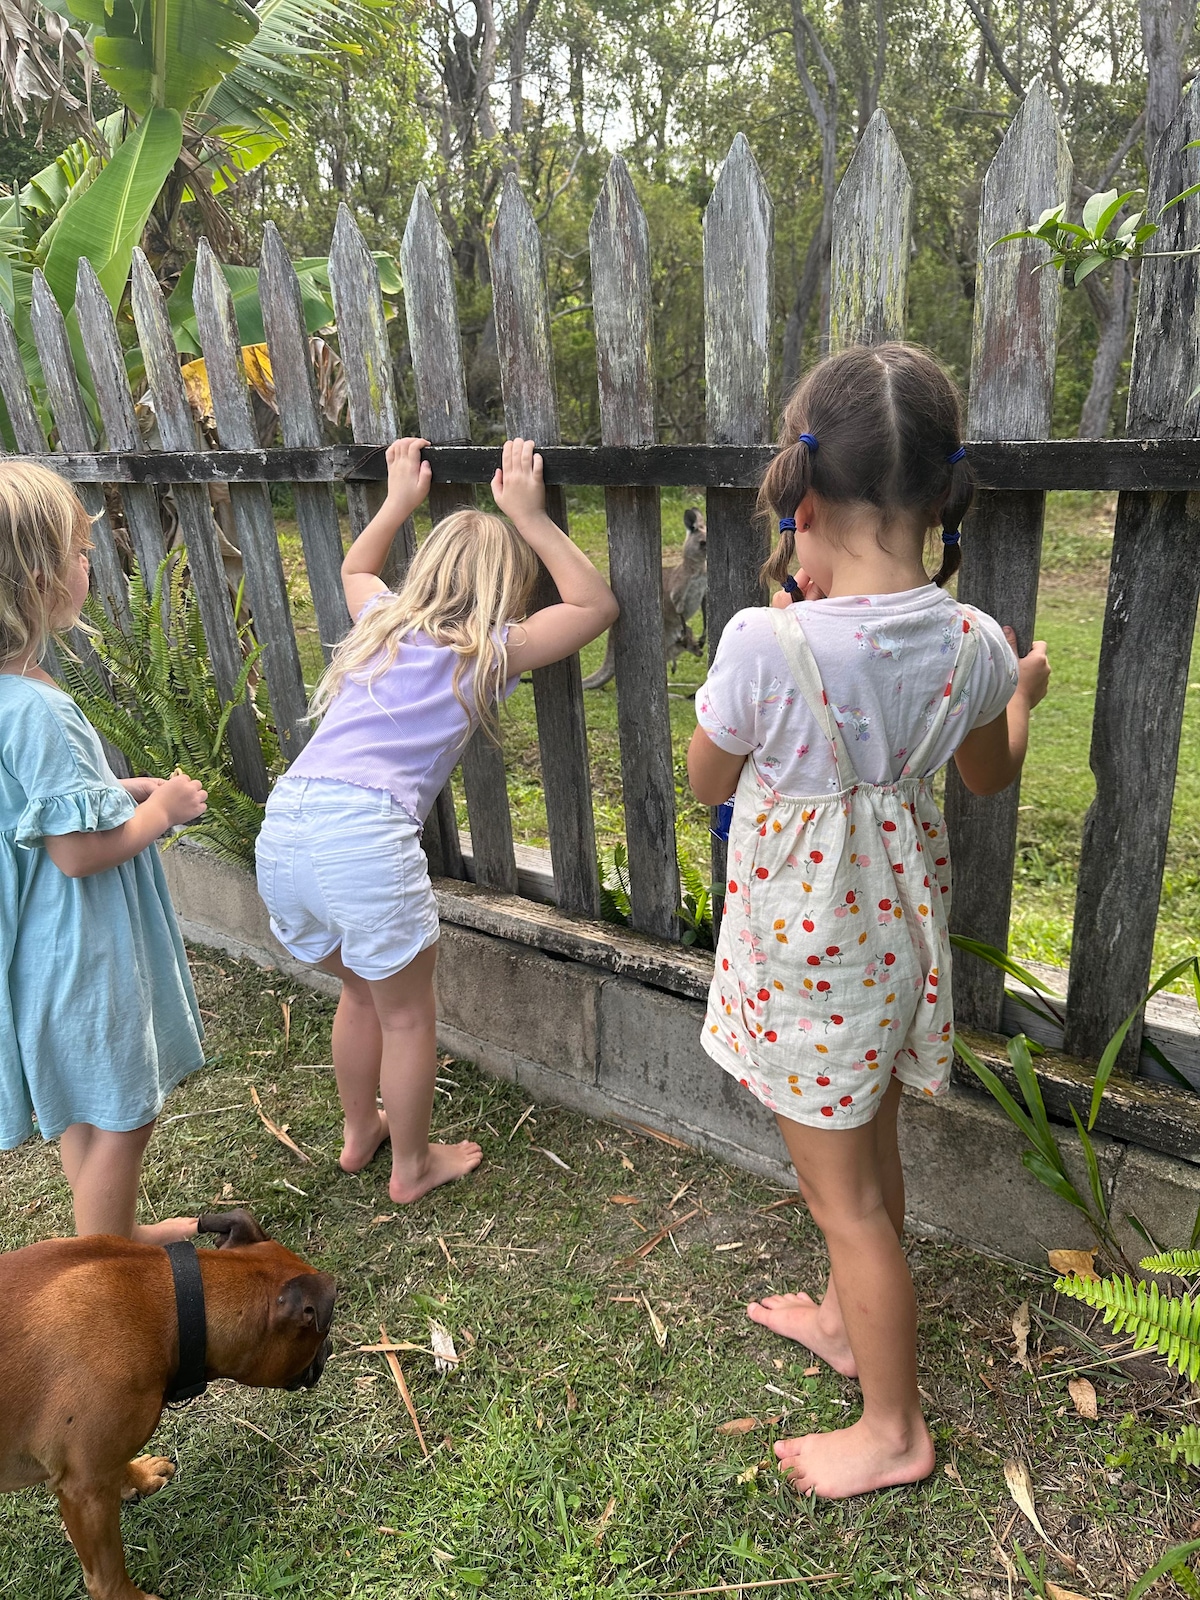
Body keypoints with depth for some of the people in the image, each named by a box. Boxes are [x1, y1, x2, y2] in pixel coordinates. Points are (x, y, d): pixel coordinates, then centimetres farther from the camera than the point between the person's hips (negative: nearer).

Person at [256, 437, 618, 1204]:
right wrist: (529, 518, 9)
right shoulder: (492, 651, 5)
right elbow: (597, 604, 11)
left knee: (361, 991, 28)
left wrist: (400, 499, 46)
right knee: (407, 1014, 16)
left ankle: (360, 1133, 47)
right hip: (366, 834, -7)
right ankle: (413, 1165, 33)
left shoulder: (383, 622, 21)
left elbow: (355, 567, 44)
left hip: (282, 826, 7)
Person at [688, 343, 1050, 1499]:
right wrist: (1025, 690, 30)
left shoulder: (768, 644, -28)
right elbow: (990, 776, 10)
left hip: (803, 937, -6)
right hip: (897, 915, 6)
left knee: (841, 1190, 13)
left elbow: (707, 782, -9)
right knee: (869, 1147, 27)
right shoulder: (972, 643, -10)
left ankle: (893, 1429, 33)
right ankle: (846, 1319, 53)